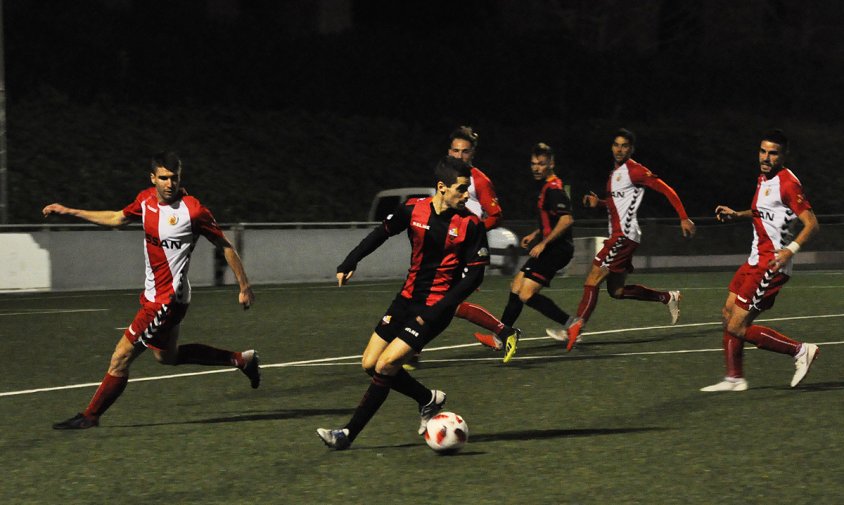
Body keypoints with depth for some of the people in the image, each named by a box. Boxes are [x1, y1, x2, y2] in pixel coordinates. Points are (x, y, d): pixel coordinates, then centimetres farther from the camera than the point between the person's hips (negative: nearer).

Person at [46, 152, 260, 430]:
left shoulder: (193, 210, -18)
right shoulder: (146, 199, 2)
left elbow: (225, 246, -9)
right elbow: (117, 218, 20)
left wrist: (244, 286, -6)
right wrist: (69, 211, 17)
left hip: (168, 300, -9)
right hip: (154, 294, 9)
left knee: (122, 355, -6)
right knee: (167, 356, 24)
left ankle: (90, 416, 8)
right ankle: (241, 360, 33)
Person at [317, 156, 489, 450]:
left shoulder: (470, 225, -13)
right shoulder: (414, 210, -3)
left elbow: (474, 274, -10)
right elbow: (382, 232, 14)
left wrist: (437, 311, -17)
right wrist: (349, 263, 8)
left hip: (435, 309, -6)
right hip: (407, 299, 6)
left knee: (385, 366, -14)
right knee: (369, 364, 6)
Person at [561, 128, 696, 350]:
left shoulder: (635, 170, -9)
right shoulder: (615, 172, 19)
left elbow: (667, 190, -10)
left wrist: (684, 218, -14)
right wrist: (597, 202, 12)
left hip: (625, 235, -10)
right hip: (617, 235, 10)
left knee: (593, 278, -16)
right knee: (617, 290, 12)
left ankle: (575, 329, -21)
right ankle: (668, 297, 23)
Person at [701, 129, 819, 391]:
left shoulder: (788, 183, -17)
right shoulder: (763, 178, 12)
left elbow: (811, 223, -22)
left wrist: (791, 249, -35)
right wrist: (737, 214, 18)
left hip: (772, 265, -10)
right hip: (756, 260, 10)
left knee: (737, 328, -10)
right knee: (729, 314, 15)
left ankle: (801, 351, -2)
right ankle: (734, 379, 24)